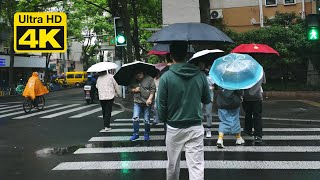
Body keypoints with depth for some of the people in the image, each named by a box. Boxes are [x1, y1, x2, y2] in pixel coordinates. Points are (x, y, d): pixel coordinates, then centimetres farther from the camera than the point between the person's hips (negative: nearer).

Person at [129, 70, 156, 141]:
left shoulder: (149, 79, -6)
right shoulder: (133, 81, 4)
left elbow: (153, 89, -7)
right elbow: (130, 88, 16)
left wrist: (150, 99, -17)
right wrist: (134, 90, -6)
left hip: (147, 103, -2)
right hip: (137, 102, 3)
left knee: (147, 120, 4)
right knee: (135, 118, -7)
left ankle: (147, 135, 22)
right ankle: (136, 134, 9)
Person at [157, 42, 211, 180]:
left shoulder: (166, 77, -11)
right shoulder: (200, 75, -3)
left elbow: (161, 105, -8)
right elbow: (207, 100, 8)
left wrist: (163, 119, 11)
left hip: (174, 128, -1)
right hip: (196, 127, 1)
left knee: (173, 164, 19)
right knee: (197, 166, 1)